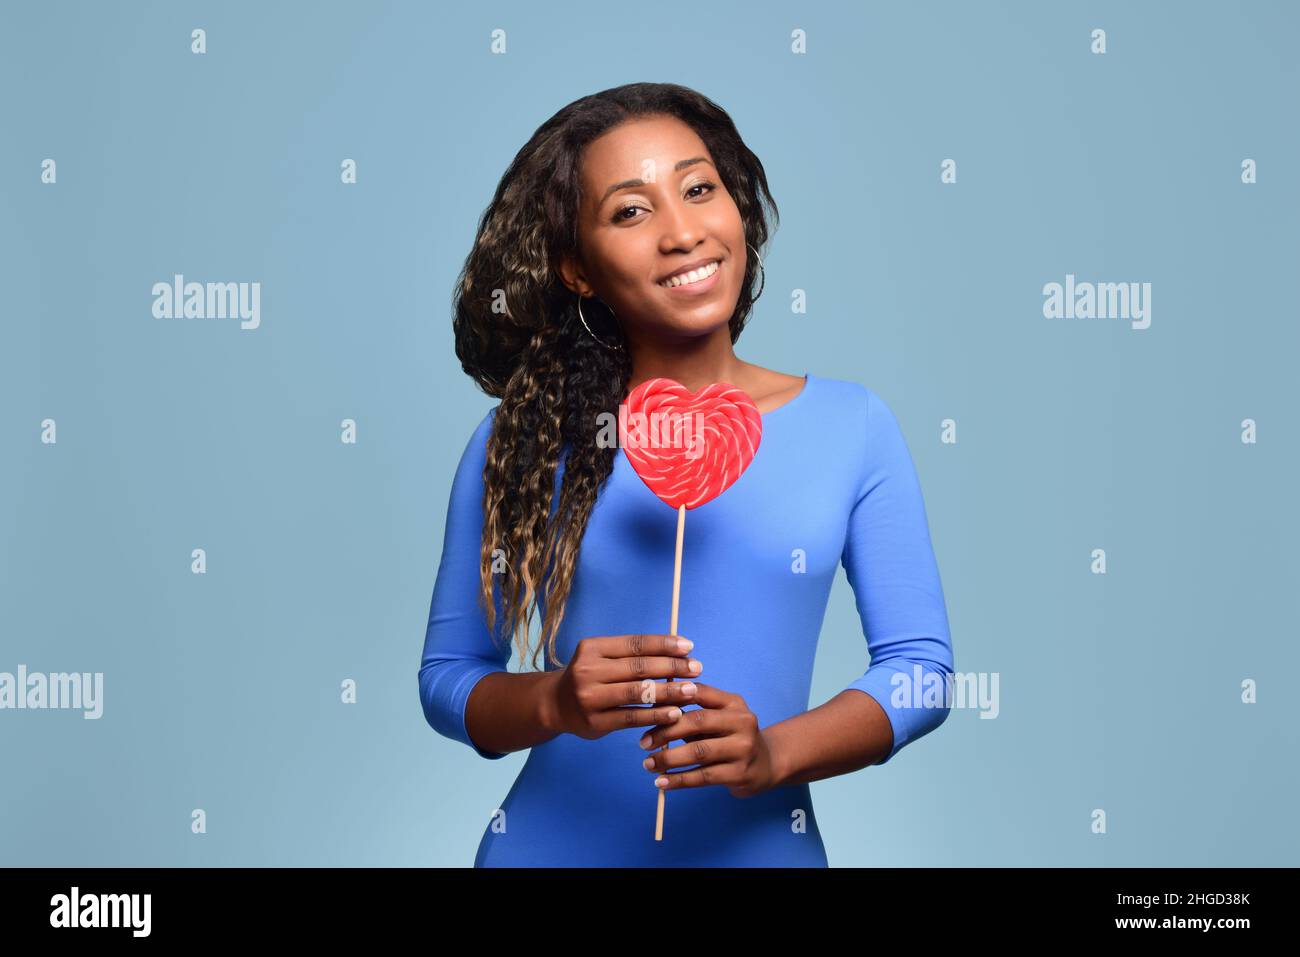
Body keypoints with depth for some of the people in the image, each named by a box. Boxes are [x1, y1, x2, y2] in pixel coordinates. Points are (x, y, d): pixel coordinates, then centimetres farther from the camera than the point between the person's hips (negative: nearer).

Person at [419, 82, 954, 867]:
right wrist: (555, 703, -19)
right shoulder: (518, 443, -6)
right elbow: (447, 676, 0)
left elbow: (921, 666, -2)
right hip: (549, 844, 0)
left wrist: (774, 752, -18)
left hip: (758, 846, 1)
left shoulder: (853, 426, -4)